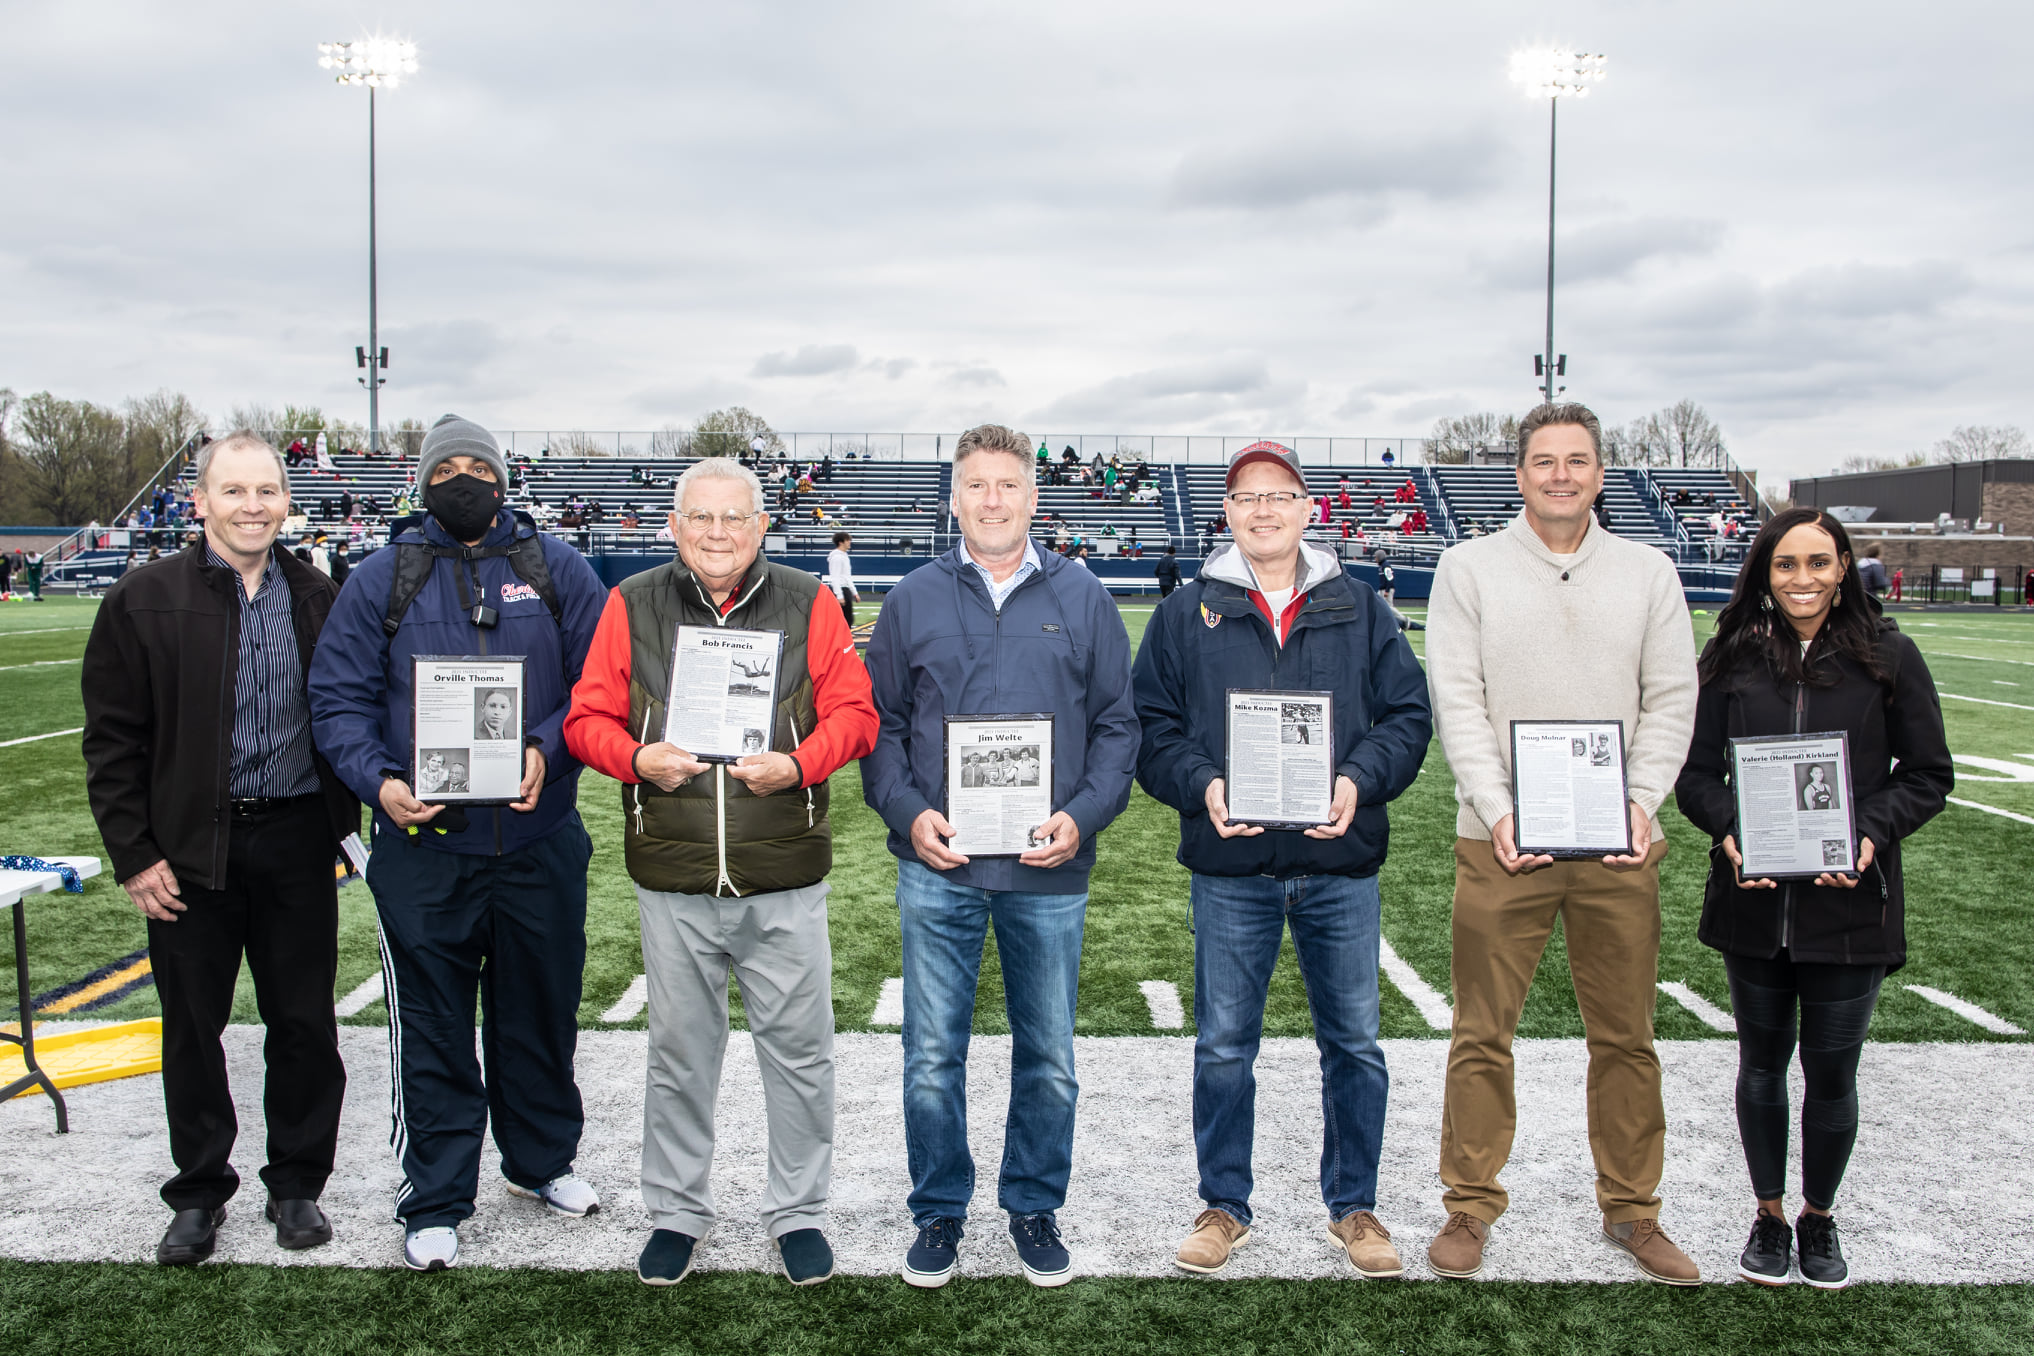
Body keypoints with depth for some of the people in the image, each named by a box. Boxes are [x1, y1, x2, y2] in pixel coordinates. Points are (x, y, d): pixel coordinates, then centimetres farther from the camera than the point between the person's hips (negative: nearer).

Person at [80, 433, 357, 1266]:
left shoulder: (316, 598, 5)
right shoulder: (145, 601, -3)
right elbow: (112, 742, -3)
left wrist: (343, 819, 4)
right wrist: (134, 854, -7)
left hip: (297, 842, 2)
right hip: (190, 847, -2)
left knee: (303, 1024, 9)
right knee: (192, 1028, 10)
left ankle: (296, 1184, 25)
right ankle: (199, 1193, 26)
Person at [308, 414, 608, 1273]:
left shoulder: (556, 568, 5)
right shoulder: (382, 578, 3)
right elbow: (338, 699, 0)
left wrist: (547, 749, -16)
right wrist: (378, 779, -17)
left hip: (540, 845, 1)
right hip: (423, 850, -1)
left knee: (542, 1014, 16)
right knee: (432, 1032, 6)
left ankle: (541, 1161, 36)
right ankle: (434, 1203, 21)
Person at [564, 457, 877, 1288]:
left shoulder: (808, 605, 2)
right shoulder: (631, 607, 4)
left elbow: (854, 713, 0)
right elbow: (589, 718, 4)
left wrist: (797, 764, -17)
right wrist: (638, 760, -15)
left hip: (785, 882, 0)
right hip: (672, 880, 1)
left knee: (798, 1047, 7)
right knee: (679, 1050, 12)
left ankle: (798, 1212, 25)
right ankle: (676, 1213, 29)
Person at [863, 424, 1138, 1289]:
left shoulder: (1081, 599, 6)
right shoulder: (913, 600, 6)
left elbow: (1118, 723, 6)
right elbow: (880, 722, 7)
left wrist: (1083, 814, -9)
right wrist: (907, 811, -8)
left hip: (1050, 870, 0)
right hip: (938, 868, 0)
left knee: (1048, 1061, 10)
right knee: (932, 1057, 5)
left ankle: (1035, 1210, 29)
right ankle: (938, 1214, 24)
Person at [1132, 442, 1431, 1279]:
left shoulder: (1359, 611, 8)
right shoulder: (1186, 615, 6)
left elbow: (1408, 714, 5)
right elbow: (1151, 726, 3)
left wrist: (1361, 779, -13)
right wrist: (1201, 786, -14)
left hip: (1341, 865, 1)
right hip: (1230, 869, -1)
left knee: (1354, 1043, 10)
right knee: (1224, 1045, 8)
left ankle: (1353, 1205, 27)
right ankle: (1224, 1205, 24)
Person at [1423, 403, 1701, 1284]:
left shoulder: (1648, 573, 10)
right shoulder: (1469, 567, 4)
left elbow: (1672, 701, 7)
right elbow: (1456, 700, -2)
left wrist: (1641, 803, -8)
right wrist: (1497, 810, -13)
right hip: (1501, 842, -2)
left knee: (1626, 1038, 9)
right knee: (1483, 1036, 3)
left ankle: (1632, 1208, 24)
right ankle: (1470, 1206, 16)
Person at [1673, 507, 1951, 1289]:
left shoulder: (1888, 657, -1)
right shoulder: (1731, 658, 2)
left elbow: (1929, 776, 1)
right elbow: (1696, 773, 4)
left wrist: (1871, 832, -16)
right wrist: (1728, 828, -15)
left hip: (1848, 901, -1)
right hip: (1753, 899, 1)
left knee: (1832, 1069, 7)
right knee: (1763, 1061, 13)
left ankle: (1819, 1221, 30)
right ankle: (1769, 1217, 31)